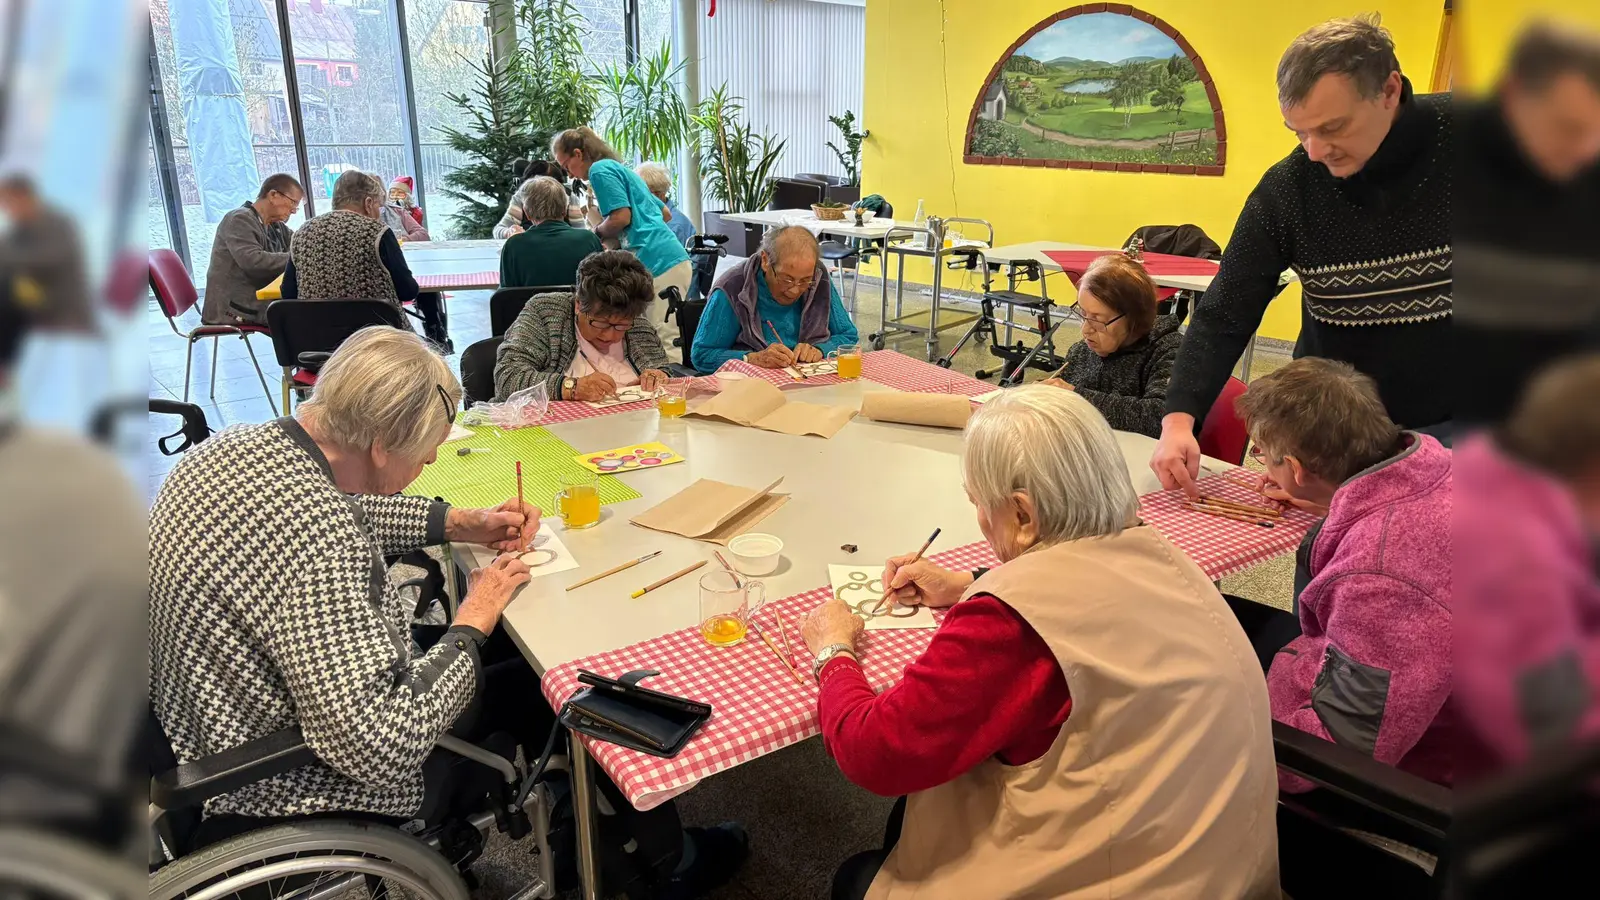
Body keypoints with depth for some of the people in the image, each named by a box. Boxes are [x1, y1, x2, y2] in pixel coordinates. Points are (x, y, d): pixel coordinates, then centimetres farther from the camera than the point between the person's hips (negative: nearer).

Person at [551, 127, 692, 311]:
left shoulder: (600, 169, -2)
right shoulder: (620, 169, 26)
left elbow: (621, 217, -14)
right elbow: (665, 213, 29)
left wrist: (597, 232, 4)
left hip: (658, 264, -9)